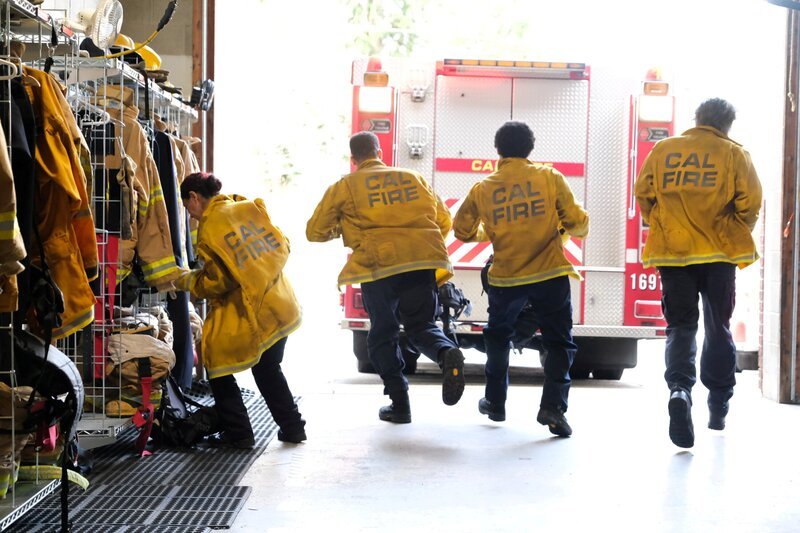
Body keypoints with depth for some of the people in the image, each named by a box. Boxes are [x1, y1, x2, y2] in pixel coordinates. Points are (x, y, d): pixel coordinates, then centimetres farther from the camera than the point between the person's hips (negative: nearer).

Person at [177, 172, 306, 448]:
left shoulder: (210, 228, -13)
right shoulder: (249, 208, 6)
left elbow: (217, 282, -13)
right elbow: (281, 246, 9)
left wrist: (186, 281, 3)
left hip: (249, 315, -7)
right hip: (281, 306, 8)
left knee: (217, 363, 7)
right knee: (267, 368, 22)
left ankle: (238, 433, 8)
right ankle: (292, 426, 25)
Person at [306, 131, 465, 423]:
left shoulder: (344, 186, 12)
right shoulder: (414, 178, 21)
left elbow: (315, 232, 14)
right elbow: (444, 221, 21)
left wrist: (340, 228, 34)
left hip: (379, 265, -2)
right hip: (424, 261, 3)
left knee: (383, 335, 13)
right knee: (421, 325, 15)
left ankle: (399, 404, 9)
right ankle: (447, 353, -17)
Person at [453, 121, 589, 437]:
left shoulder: (482, 189, 2)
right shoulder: (549, 177, -2)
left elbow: (462, 230, 14)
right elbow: (576, 222, -2)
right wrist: (576, 228, 21)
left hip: (505, 279, 2)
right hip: (550, 274, -2)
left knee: (498, 338, 25)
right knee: (559, 342, 7)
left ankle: (495, 402, 32)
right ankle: (553, 405, -11)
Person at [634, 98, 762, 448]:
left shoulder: (663, 150, 4)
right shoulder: (733, 154, -1)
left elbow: (643, 193, 5)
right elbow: (750, 201, -7)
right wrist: (737, 237, 9)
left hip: (672, 251, 1)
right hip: (719, 253, -1)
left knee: (680, 326, 5)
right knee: (718, 328, 14)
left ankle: (679, 389, -22)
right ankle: (718, 408, 21)